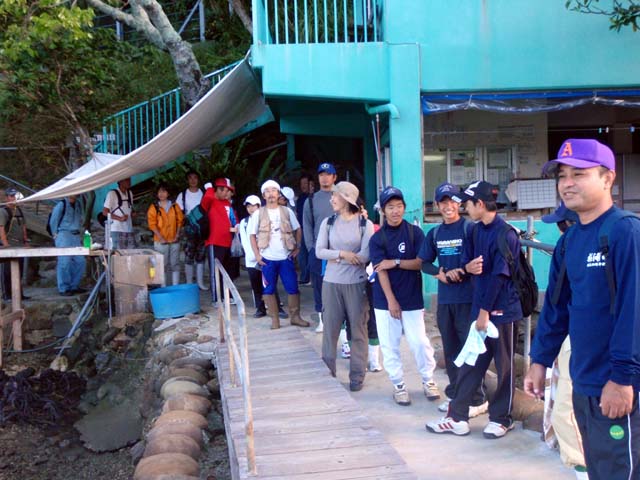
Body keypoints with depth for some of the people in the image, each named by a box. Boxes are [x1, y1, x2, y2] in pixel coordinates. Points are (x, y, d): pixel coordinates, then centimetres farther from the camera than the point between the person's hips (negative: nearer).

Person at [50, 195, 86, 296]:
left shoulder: (79, 204, 14)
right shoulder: (62, 204, -6)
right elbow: (53, 221, -2)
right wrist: (55, 235, -1)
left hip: (76, 236, 7)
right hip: (64, 235, -6)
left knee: (80, 261, 3)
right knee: (65, 262, -7)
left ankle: (74, 286, 16)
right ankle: (64, 289, 0)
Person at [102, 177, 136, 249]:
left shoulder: (130, 193, 15)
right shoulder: (112, 194, -5)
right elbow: (105, 212, -8)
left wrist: (133, 213, 4)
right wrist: (120, 218, -19)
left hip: (129, 230, 6)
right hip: (117, 230, -6)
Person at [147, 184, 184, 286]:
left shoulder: (175, 206, 9)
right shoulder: (154, 207, 1)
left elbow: (180, 220, 8)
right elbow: (152, 224, -5)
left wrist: (177, 235, -4)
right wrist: (161, 238, -12)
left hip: (174, 240, 3)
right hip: (161, 242, -2)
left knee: (175, 264, 4)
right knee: (163, 265, -1)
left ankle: (176, 286, 9)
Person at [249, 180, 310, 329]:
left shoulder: (287, 211, 5)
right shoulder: (258, 213, 1)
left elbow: (297, 230, 11)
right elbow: (252, 235, 2)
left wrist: (297, 247, 2)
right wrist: (257, 254, -6)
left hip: (286, 257, 1)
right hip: (267, 258, -1)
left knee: (293, 288, 1)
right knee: (269, 289, 4)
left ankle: (295, 316, 14)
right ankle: (275, 319, 14)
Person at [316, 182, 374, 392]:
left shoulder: (365, 224, -4)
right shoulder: (328, 222, 4)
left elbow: (365, 256, -12)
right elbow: (319, 251, -2)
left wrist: (336, 258, -9)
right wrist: (343, 254, -14)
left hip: (356, 283, -2)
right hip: (331, 283, 2)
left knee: (358, 330, 5)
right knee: (330, 328, 6)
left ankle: (357, 376, 15)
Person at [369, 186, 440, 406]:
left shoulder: (415, 232, 1)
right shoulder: (377, 238, -1)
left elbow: (422, 262, -5)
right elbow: (381, 271, -9)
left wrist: (396, 262, -13)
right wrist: (391, 301, -15)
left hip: (412, 299, 0)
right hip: (385, 300, 1)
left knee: (420, 342, 0)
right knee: (389, 345, 4)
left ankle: (428, 381, 20)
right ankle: (398, 385, 18)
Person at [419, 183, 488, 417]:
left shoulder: (469, 228, -5)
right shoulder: (434, 233, 11)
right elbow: (425, 263, 14)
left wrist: (461, 272, -19)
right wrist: (439, 273, -4)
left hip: (467, 298, -5)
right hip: (444, 299, 6)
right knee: (450, 349, 13)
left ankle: (477, 399, 9)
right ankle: (454, 395, 26)